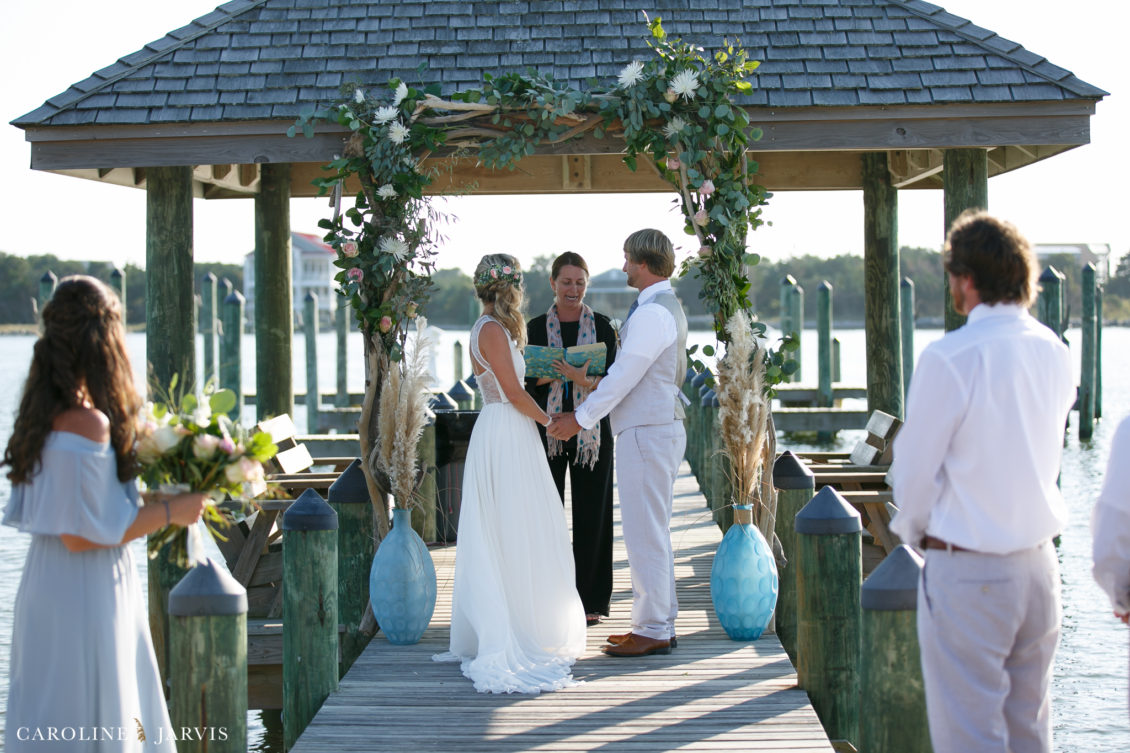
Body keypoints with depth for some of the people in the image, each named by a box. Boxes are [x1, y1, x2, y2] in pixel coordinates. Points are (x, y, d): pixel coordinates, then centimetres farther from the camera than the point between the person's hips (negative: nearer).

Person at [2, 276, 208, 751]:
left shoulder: (48, 415, 7)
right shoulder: (88, 423, -22)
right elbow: (82, 534, -22)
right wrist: (169, 511, -13)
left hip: (48, 588, 9)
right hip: (84, 601, -9)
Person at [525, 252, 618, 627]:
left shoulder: (602, 326, 4)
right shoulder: (535, 328, 6)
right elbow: (526, 381, 5)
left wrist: (586, 380, -22)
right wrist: (549, 375, -16)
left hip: (591, 430, 0)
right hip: (548, 428, 1)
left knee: (590, 515, 1)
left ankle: (590, 599, 10)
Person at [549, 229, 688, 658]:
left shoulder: (652, 312, -17)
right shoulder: (667, 306, 17)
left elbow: (624, 376, -19)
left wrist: (581, 418, -11)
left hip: (647, 432, -11)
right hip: (659, 427, 11)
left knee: (644, 533, -6)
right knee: (653, 531, 15)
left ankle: (651, 631, 0)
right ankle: (660, 624, 22)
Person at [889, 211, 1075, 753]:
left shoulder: (950, 359, -17)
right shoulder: (1054, 351, 4)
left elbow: (915, 469, -9)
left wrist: (912, 529, 9)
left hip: (967, 571, -7)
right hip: (1038, 561, 7)